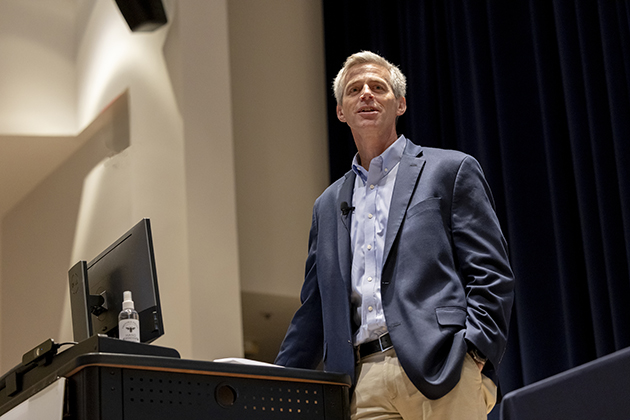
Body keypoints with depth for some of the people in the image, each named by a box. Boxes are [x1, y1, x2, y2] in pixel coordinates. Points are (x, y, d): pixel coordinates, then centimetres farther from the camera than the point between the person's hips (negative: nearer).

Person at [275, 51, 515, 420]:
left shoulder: (451, 171, 10)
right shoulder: (329, 205, 24)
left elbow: (491, 275, 2)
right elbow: (314, 311, 24)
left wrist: (473, 353, -12)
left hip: (440, 373, -4)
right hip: (364, 384, 4)